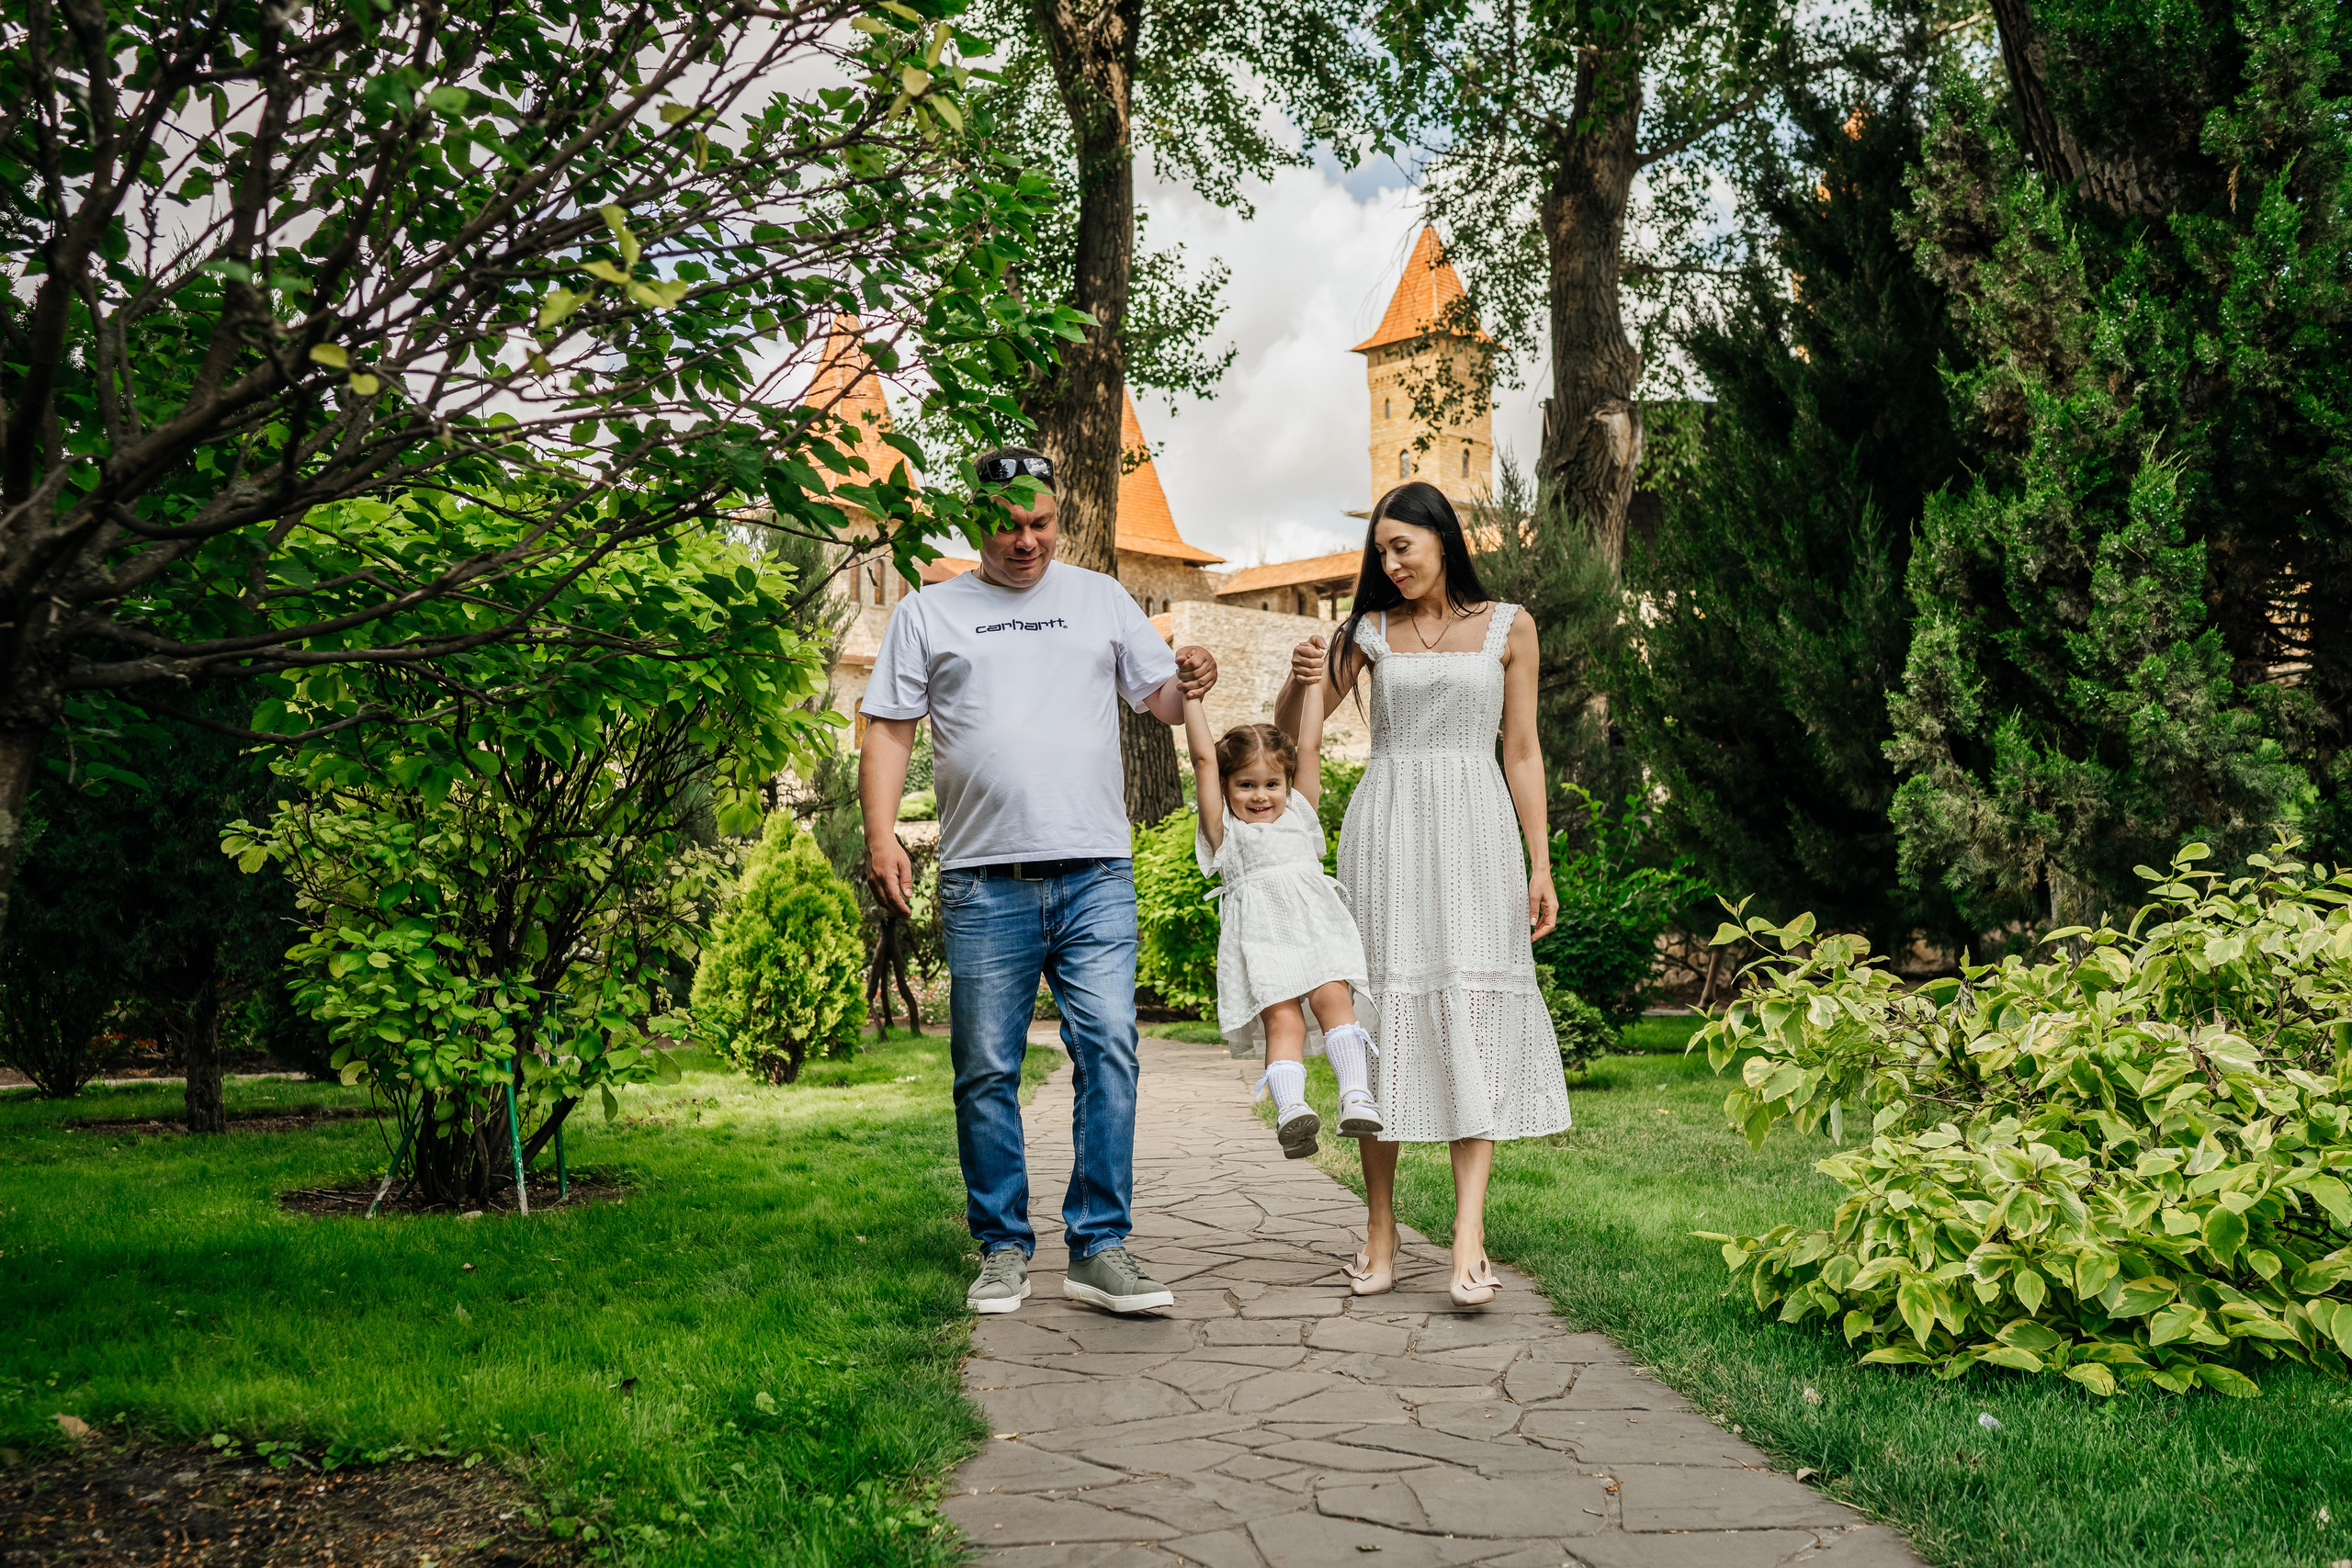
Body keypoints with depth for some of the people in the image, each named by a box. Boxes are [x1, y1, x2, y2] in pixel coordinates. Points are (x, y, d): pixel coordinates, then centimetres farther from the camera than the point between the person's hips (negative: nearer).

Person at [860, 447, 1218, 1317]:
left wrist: (1190, 684, -9)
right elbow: (888, 730, 8)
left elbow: (1161, 698, 15)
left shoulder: (1101, 599, 16)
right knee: (987, 1072, 4)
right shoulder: (928, 612, 12)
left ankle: (1100, 1247, 0)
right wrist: (881, 833, -6)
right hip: (984, 883, 0)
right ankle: (1003, 1249, 16)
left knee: (1108, 1050, -8)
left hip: (1095, 873, 1)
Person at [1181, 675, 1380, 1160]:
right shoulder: (1225, 832, 18)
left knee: (1332, 996, -20)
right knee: (1282, 1017, -18)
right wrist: (1191, 696, 12)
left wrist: (1311, 682, 25)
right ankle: (1289, 1107, -31)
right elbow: (1203, 759, 13)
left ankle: (1355, 1092, -25)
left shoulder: (1298, 815, 26)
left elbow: (1310, 747, 24)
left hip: (1315, 924, 2)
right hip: (1259, 934, -2)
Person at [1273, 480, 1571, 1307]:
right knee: (1385, 1009, -1)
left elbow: (1522, 752, 8)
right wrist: (1300, 679, -8)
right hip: (1387, 827, 2)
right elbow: (1289, 727, 14)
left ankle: (1468, 1235, -14)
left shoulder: (1508, 627, 8)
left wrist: (1540, 865, 3)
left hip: (1474, 832, -1)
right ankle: (1379, 1230, 6)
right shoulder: (1371, 631, 11)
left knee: (1472, 1018, -10)